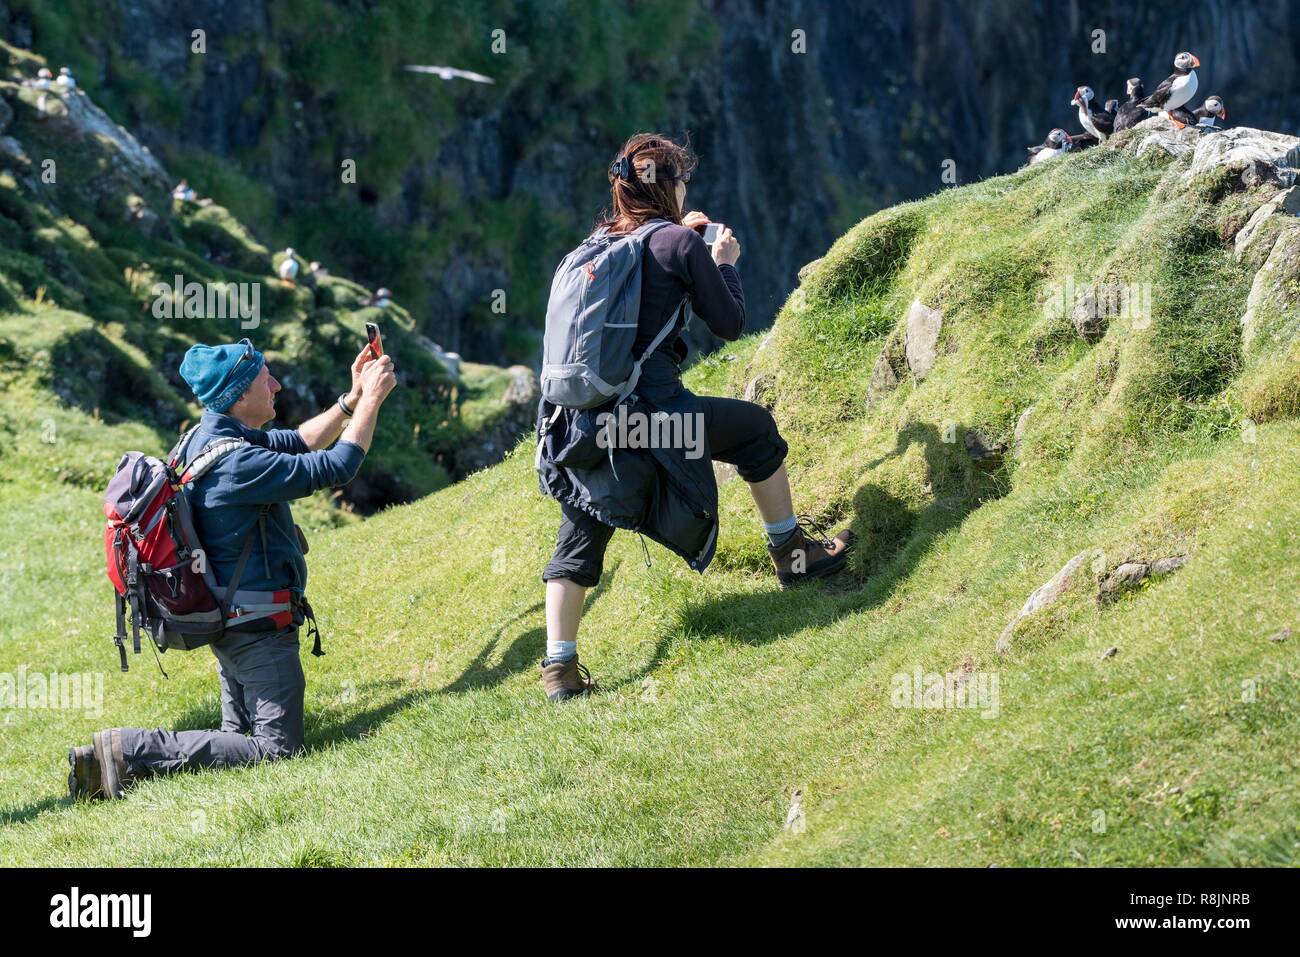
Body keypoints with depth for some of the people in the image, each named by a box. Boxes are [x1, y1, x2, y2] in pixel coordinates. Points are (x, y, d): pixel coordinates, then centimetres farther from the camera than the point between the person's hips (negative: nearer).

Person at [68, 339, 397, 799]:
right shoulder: (235, 463, -25)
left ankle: (127, 750, 3)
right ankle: (130, 751, -13)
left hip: (230, 620, 10)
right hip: (260, 631, -10)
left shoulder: (213, 438, 6)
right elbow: (335, 467, -21)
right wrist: (372, 399, -11)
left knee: (241, 741, 20)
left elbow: (300, 443, 18)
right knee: (274, 751, -6)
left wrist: (352, 399, 10)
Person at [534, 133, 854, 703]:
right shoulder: (680, 243, -3)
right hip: (650, 411, -5)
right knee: (756, 429, 20)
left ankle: (559, 667, 2)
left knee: (578, 543, 12)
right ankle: (793, 555, 30)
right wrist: (725, 262, 20)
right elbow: (730, 325, 5)